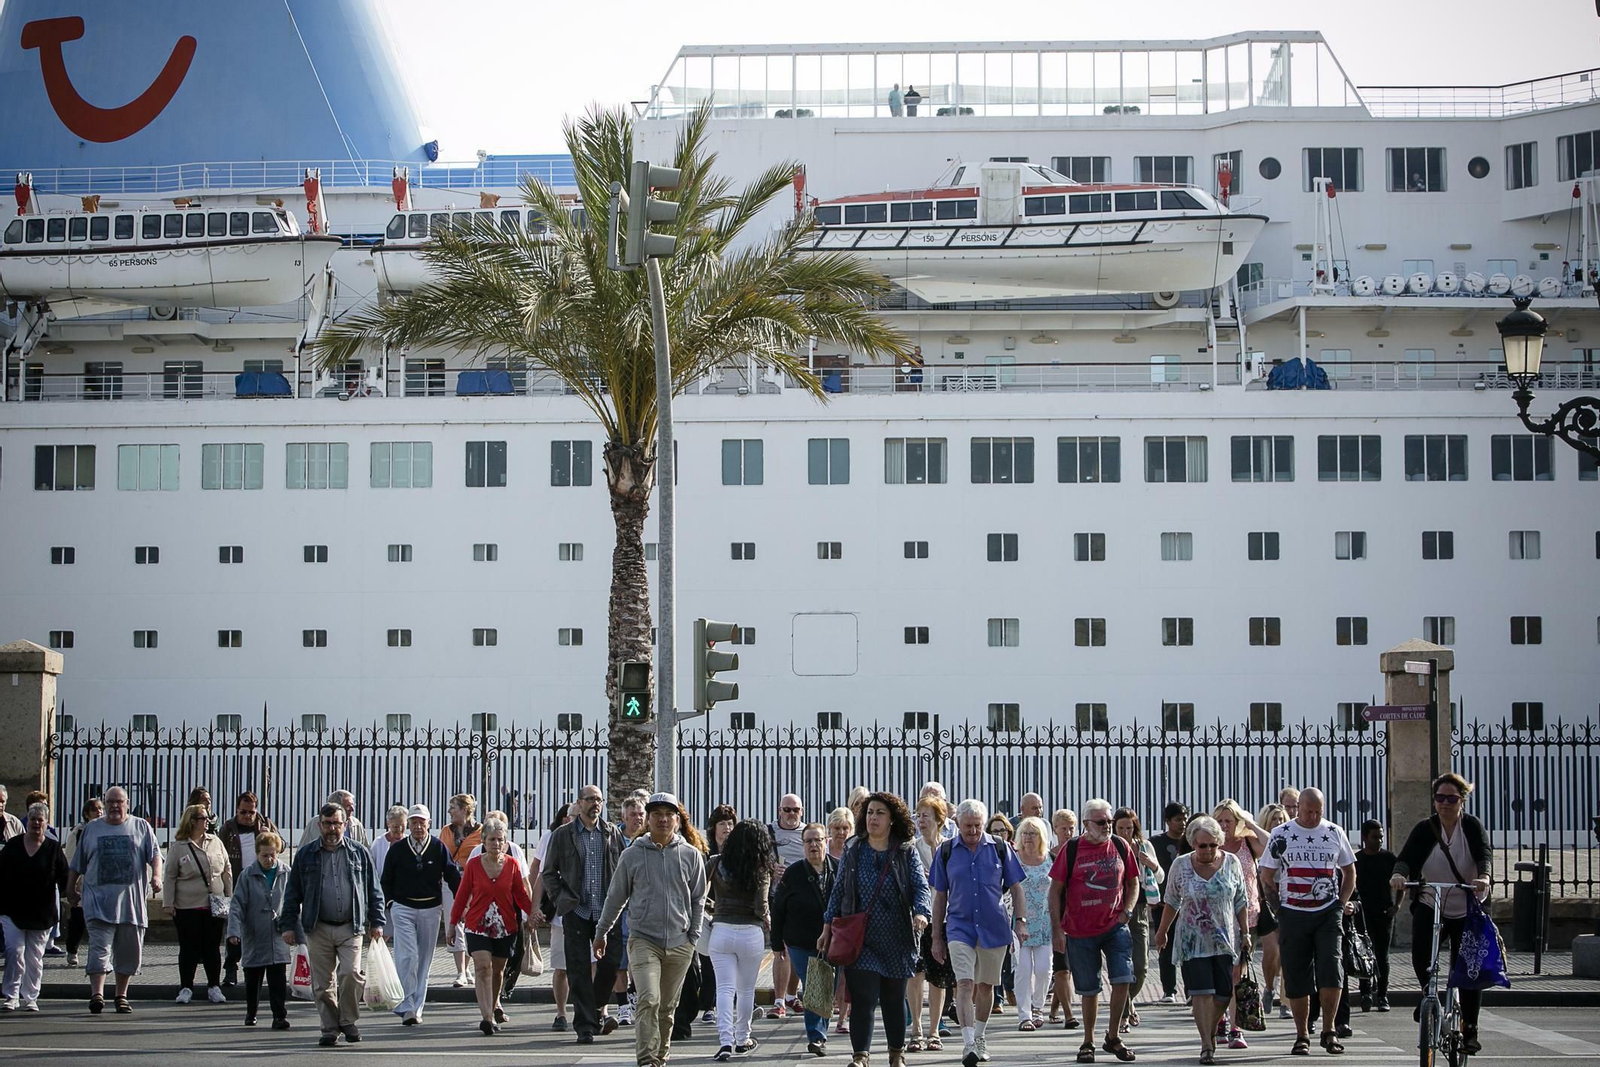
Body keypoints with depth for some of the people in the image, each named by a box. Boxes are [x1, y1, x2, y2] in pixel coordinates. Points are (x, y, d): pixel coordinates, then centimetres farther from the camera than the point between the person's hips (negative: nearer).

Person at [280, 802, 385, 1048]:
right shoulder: (306, 855, 7)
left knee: (350, 973, -15)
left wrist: (376, 921, 7)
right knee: (322, 983, 2)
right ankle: (330, 1028, 13)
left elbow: (373, 890, 12)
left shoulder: (359, 852, 8)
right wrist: (288, 925, 4)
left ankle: (348, 1020, 5)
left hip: (350, 928, -1)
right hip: (318, 929, 1)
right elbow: (293, 894, 10)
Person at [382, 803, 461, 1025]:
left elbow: (453, 877, 3)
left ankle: (416, 1008, 15)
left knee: (424, 960, 7)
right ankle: (406, 1007, -14)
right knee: (407, 956, -14)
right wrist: (390, 902, 1)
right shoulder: (397, 849, 3)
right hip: (403, 909, -1)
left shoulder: (439, 848, 2)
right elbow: (386, 880, 12)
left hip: (431, 909, 1)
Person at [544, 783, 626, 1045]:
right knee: (579, 971, -2)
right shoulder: (563, 835, 4)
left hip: (607, 912, 1)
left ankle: (594, 1011, 22)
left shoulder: (613, 833, 9)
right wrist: (560, 900, -2)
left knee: (610, 963, -2)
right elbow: (549, 872, 10)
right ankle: (585, 1025, 1)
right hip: (576, 912, -1)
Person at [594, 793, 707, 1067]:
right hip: (644, 940, -2)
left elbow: (698, 899, 12)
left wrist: (693, 935, 5)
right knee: (649, 1000, -17)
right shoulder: (632, 855, 2)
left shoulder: (691, 855, 6)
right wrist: (601, 933, 15)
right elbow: (615, 897, 11)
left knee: (668, 1006, 10)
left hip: (679, 943, 2)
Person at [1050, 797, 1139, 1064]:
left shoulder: (1120, 846, 4)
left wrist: (1125, 913, 0)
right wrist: (1056, 929, -6)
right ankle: (1088, 1043, 21)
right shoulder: (1072, 850, -4)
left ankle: (1113, 1037, 5)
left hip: (1114, 927, 1)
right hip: (1080, 930, -1)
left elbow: (1133, 883, 14)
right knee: (1089, 990, 6)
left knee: (1122, 979, -12)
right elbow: (1056, 891, -1)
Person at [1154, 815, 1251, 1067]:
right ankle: (1207, 1045, -13)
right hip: (1192, 941, -2)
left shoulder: (1232, 863, 1)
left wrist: (1245, 934, 5)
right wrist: (1162, 931, 17)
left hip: (1225, 940, 2)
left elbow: (1241, 902, 7)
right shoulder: (1181, 865, -2)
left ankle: (1211, 1032, 28)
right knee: (1201, 992, -12)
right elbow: (1171, 902, 10)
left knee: (1223, 994, 3)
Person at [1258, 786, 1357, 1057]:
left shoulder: (1334, 833, 8)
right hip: (1293, 915, 0)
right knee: (1296, 977, 1)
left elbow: (1349, 871, 18)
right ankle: (1302, 1035, 9)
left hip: (1328, 913, 0)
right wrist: (1278, 905, 1)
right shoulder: (1281, 835, 3)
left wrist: (1342, 903, 8)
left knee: (1331, 971, -13)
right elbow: (1266, 875, 9)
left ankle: (1329, 1030, -3)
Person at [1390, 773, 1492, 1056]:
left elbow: (1485, 855, -19)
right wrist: (1399, 875, -37)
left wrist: (1484, 878, -42)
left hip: (1467, 909, -1)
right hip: (1429, 906, 1)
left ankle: (1470, 1030, 10)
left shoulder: (1472, 827, -4)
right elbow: (1406, 857, -14)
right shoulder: (1424, 830, -1)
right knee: (1420, 957, -20)